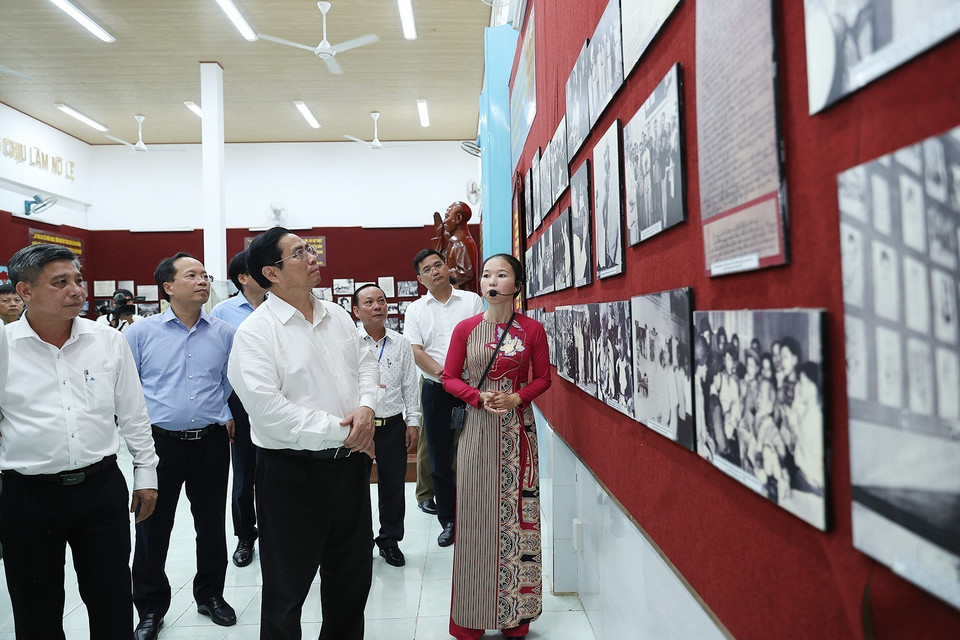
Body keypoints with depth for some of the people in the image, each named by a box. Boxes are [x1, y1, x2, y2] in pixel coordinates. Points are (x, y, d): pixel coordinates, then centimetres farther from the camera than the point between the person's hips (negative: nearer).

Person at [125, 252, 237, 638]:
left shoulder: (224, 333, 3)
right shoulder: (141, 332, -1)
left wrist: (228, 416, 5)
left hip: (212, 442, 2)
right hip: (159, 442, -1)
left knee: (211, 524, 13)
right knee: (153, 527, 8)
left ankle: (211, 595, 33)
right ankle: (150, 608, 27)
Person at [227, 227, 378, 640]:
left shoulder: (337, 316, 7)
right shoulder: (255, 331, -14)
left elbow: (366, 365, 13)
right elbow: (269, 411, -22)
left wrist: (366, 407, -9)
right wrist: (340, 431, -18)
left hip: (349, 463, 7)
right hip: (292, 471, -6)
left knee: (353, 575, 22)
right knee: (287, 589, 12)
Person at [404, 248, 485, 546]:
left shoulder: (472, 300, 6)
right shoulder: (415, 309, 9)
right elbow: (415, 351, -1)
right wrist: (440, 372, -18)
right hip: (436, 390, 2)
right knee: (440, 460, 7)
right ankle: (448, 521, 20)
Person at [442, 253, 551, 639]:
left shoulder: (532, 330, -1)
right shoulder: (466, 329, 1)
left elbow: (543, 377, 5)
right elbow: (450, 377, 4)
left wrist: (517, 397, -13)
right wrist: (480, 397, -13)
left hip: (517, 428, 0)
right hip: (477, 428, 0)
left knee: (516, 510, 5)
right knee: (475, 513, 4)